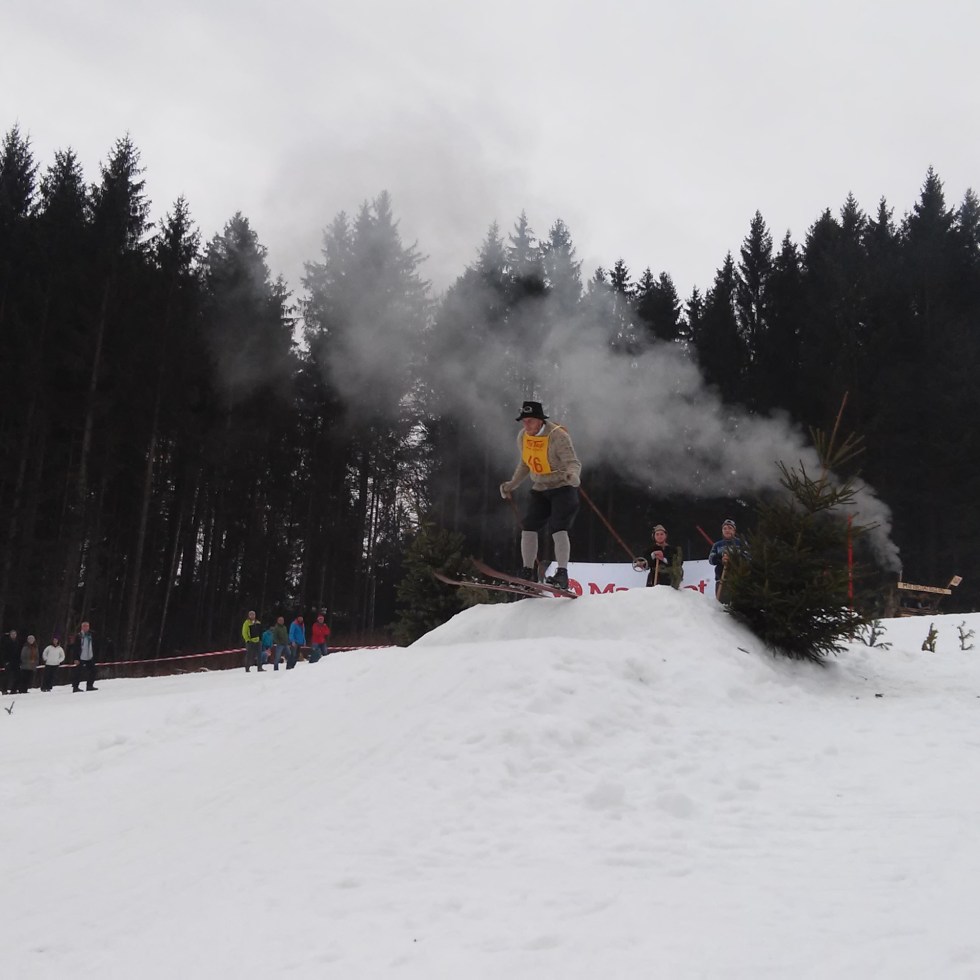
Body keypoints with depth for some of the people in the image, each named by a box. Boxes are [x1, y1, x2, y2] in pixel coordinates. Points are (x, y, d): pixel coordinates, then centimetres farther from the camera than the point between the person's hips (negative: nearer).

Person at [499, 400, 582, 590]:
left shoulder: (558, 436, -19)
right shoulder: (523, 437, 2)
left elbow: (572, 462, -25)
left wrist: (572, 474, -46)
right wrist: (512, 485, 21)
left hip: (563, 488, -6)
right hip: (540, 490, 6)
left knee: (558, 528, -20)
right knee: (528, 528, -5)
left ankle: (562, 575, -20)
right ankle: (528, 573, 3)